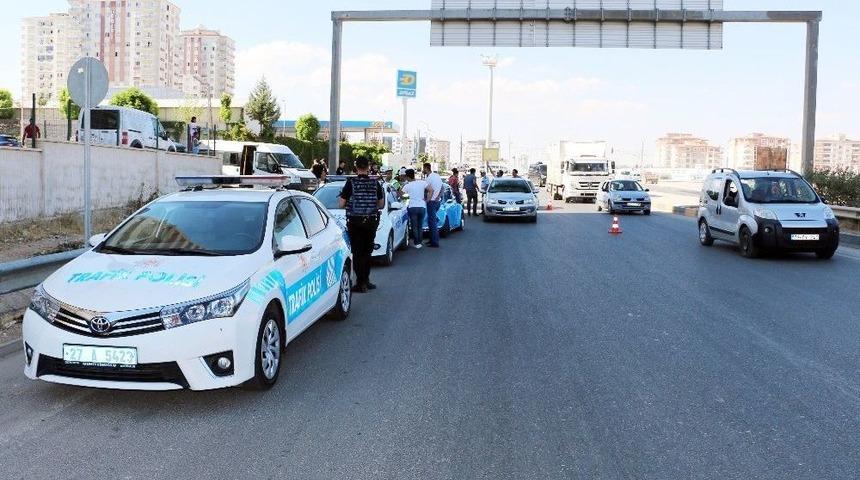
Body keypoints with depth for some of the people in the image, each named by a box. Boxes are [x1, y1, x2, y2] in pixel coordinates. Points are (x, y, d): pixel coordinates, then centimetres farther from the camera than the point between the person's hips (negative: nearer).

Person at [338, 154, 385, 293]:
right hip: (371, 222, 3)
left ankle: (361, 283, -1)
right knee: (367, 252, 16)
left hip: (354, 222, -3)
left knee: (357, 252, 2)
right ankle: (365, 280, 23)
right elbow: (381, 204, 6)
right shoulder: (375, 183, -1)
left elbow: (341, 204, -8)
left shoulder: (351, 182, -10)